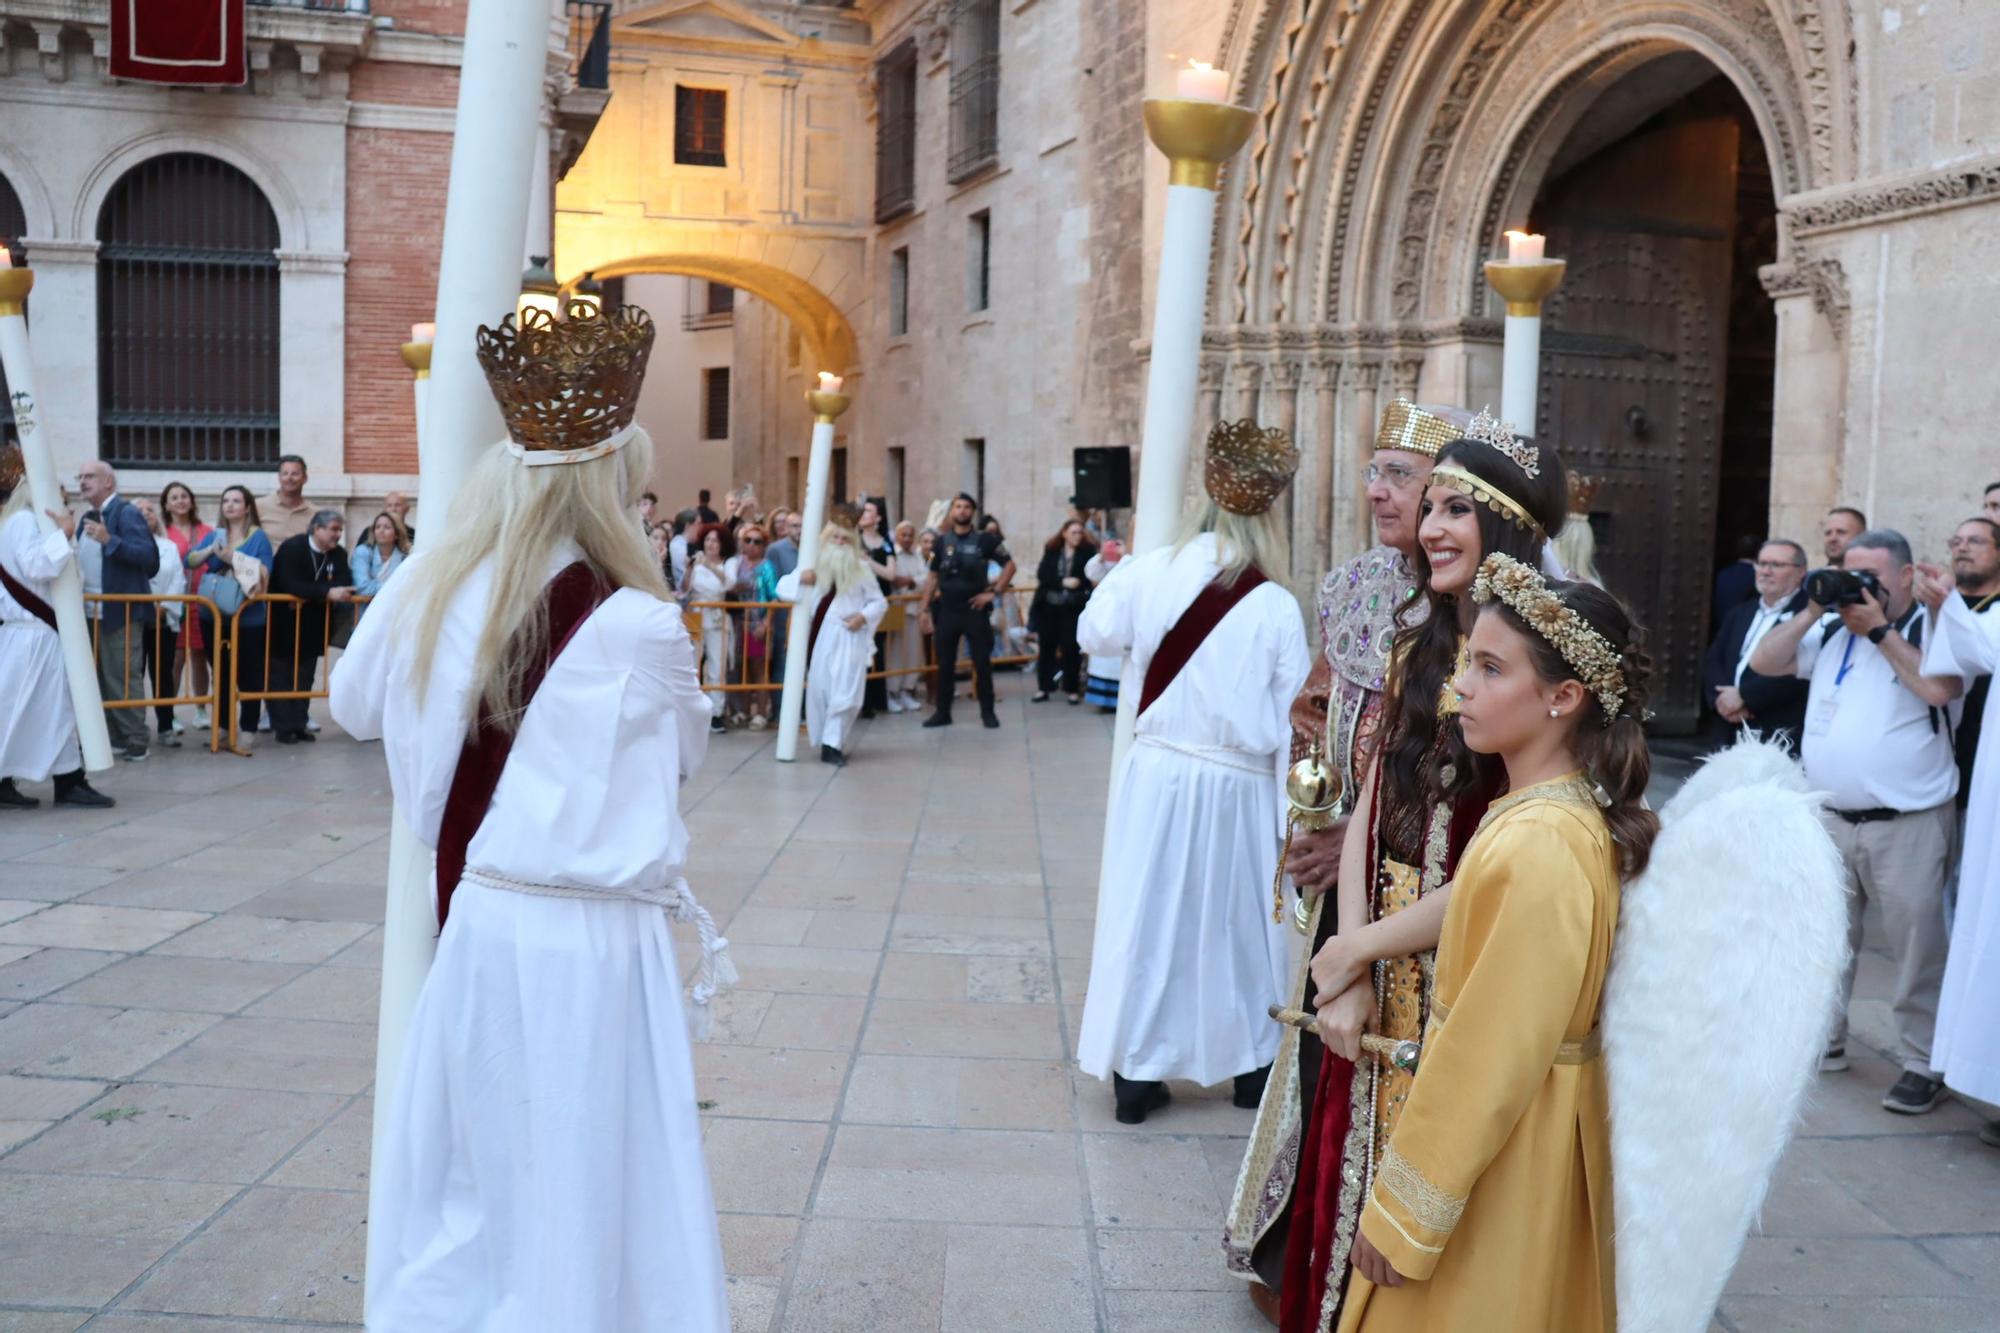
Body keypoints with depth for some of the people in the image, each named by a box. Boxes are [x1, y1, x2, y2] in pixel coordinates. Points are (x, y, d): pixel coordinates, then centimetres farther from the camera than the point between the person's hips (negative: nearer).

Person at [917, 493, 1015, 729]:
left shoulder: (985, 539, -1)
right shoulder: (942, 541, 6)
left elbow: (1009, 565, 2)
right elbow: (932, 577, 9)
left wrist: (994, 592, -6)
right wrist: (925, 609, 4)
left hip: (975, 609, -2)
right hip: (946, 610, 2)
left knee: (982, 662, 2)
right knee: (945, 663, 6)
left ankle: (987, 712, 11)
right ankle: (942, 712, 15)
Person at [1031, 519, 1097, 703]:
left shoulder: (1087, 551, 0)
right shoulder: (1051, 551, 3)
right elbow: (1042, 575, -6)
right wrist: (1063, 582, -17)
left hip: (1073, 607, -2)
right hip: (1049, 605, 2)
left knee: (1071, 647, -2)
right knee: (1046, 646, 7)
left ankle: (1073, 689, 7)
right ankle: (1043, 687, 15)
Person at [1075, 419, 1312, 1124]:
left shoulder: (1151, 575, -7)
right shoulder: (1277, 608, -11)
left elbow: (1094, 633, 11)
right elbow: (1291, 723, -6)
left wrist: (1117, 573, 28)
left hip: (1157, 777, 1)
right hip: (1238, 790, -1)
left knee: (1147, 916, 11)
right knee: (1236, 921, 15)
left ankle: (1135, 1073, 18)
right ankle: (1251, 1064, 30)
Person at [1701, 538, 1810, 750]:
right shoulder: (1740, 612, 19)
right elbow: (1711, 662, 13)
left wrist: (1743, 695, -14)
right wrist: (1720, 698, -7)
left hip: (1779, 738, -6)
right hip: (1728, 734, 7)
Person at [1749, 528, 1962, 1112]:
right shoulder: (1830, 630, 10)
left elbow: (1939, 688, -22)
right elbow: (1764, 663, 6)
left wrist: (1879, 629, -15)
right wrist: (1812, 611, -3)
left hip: (1907, 823, -5)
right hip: (1830, 818, 5)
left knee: (1916, 947, -1)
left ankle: (1925, 1064, 10)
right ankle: (1822, 1039, 28)